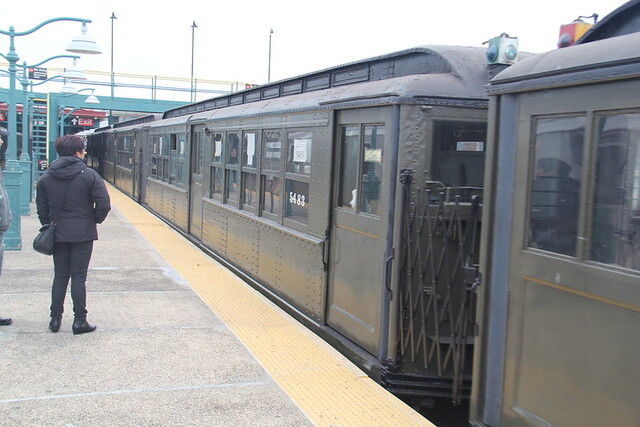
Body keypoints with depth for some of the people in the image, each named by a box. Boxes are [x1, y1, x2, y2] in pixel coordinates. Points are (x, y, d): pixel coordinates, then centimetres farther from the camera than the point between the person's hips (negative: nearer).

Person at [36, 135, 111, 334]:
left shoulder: (46, 177, 3)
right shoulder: (89, 175, -9)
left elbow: (41, 208, 4)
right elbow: (104, 204, -13)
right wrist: (95, 220, 5)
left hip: (57, 234, 3)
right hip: (83, 234, -3)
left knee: (60, 276, 13)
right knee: (79, 277, 2)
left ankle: (55, 318, 16)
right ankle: (79, 321, 5)